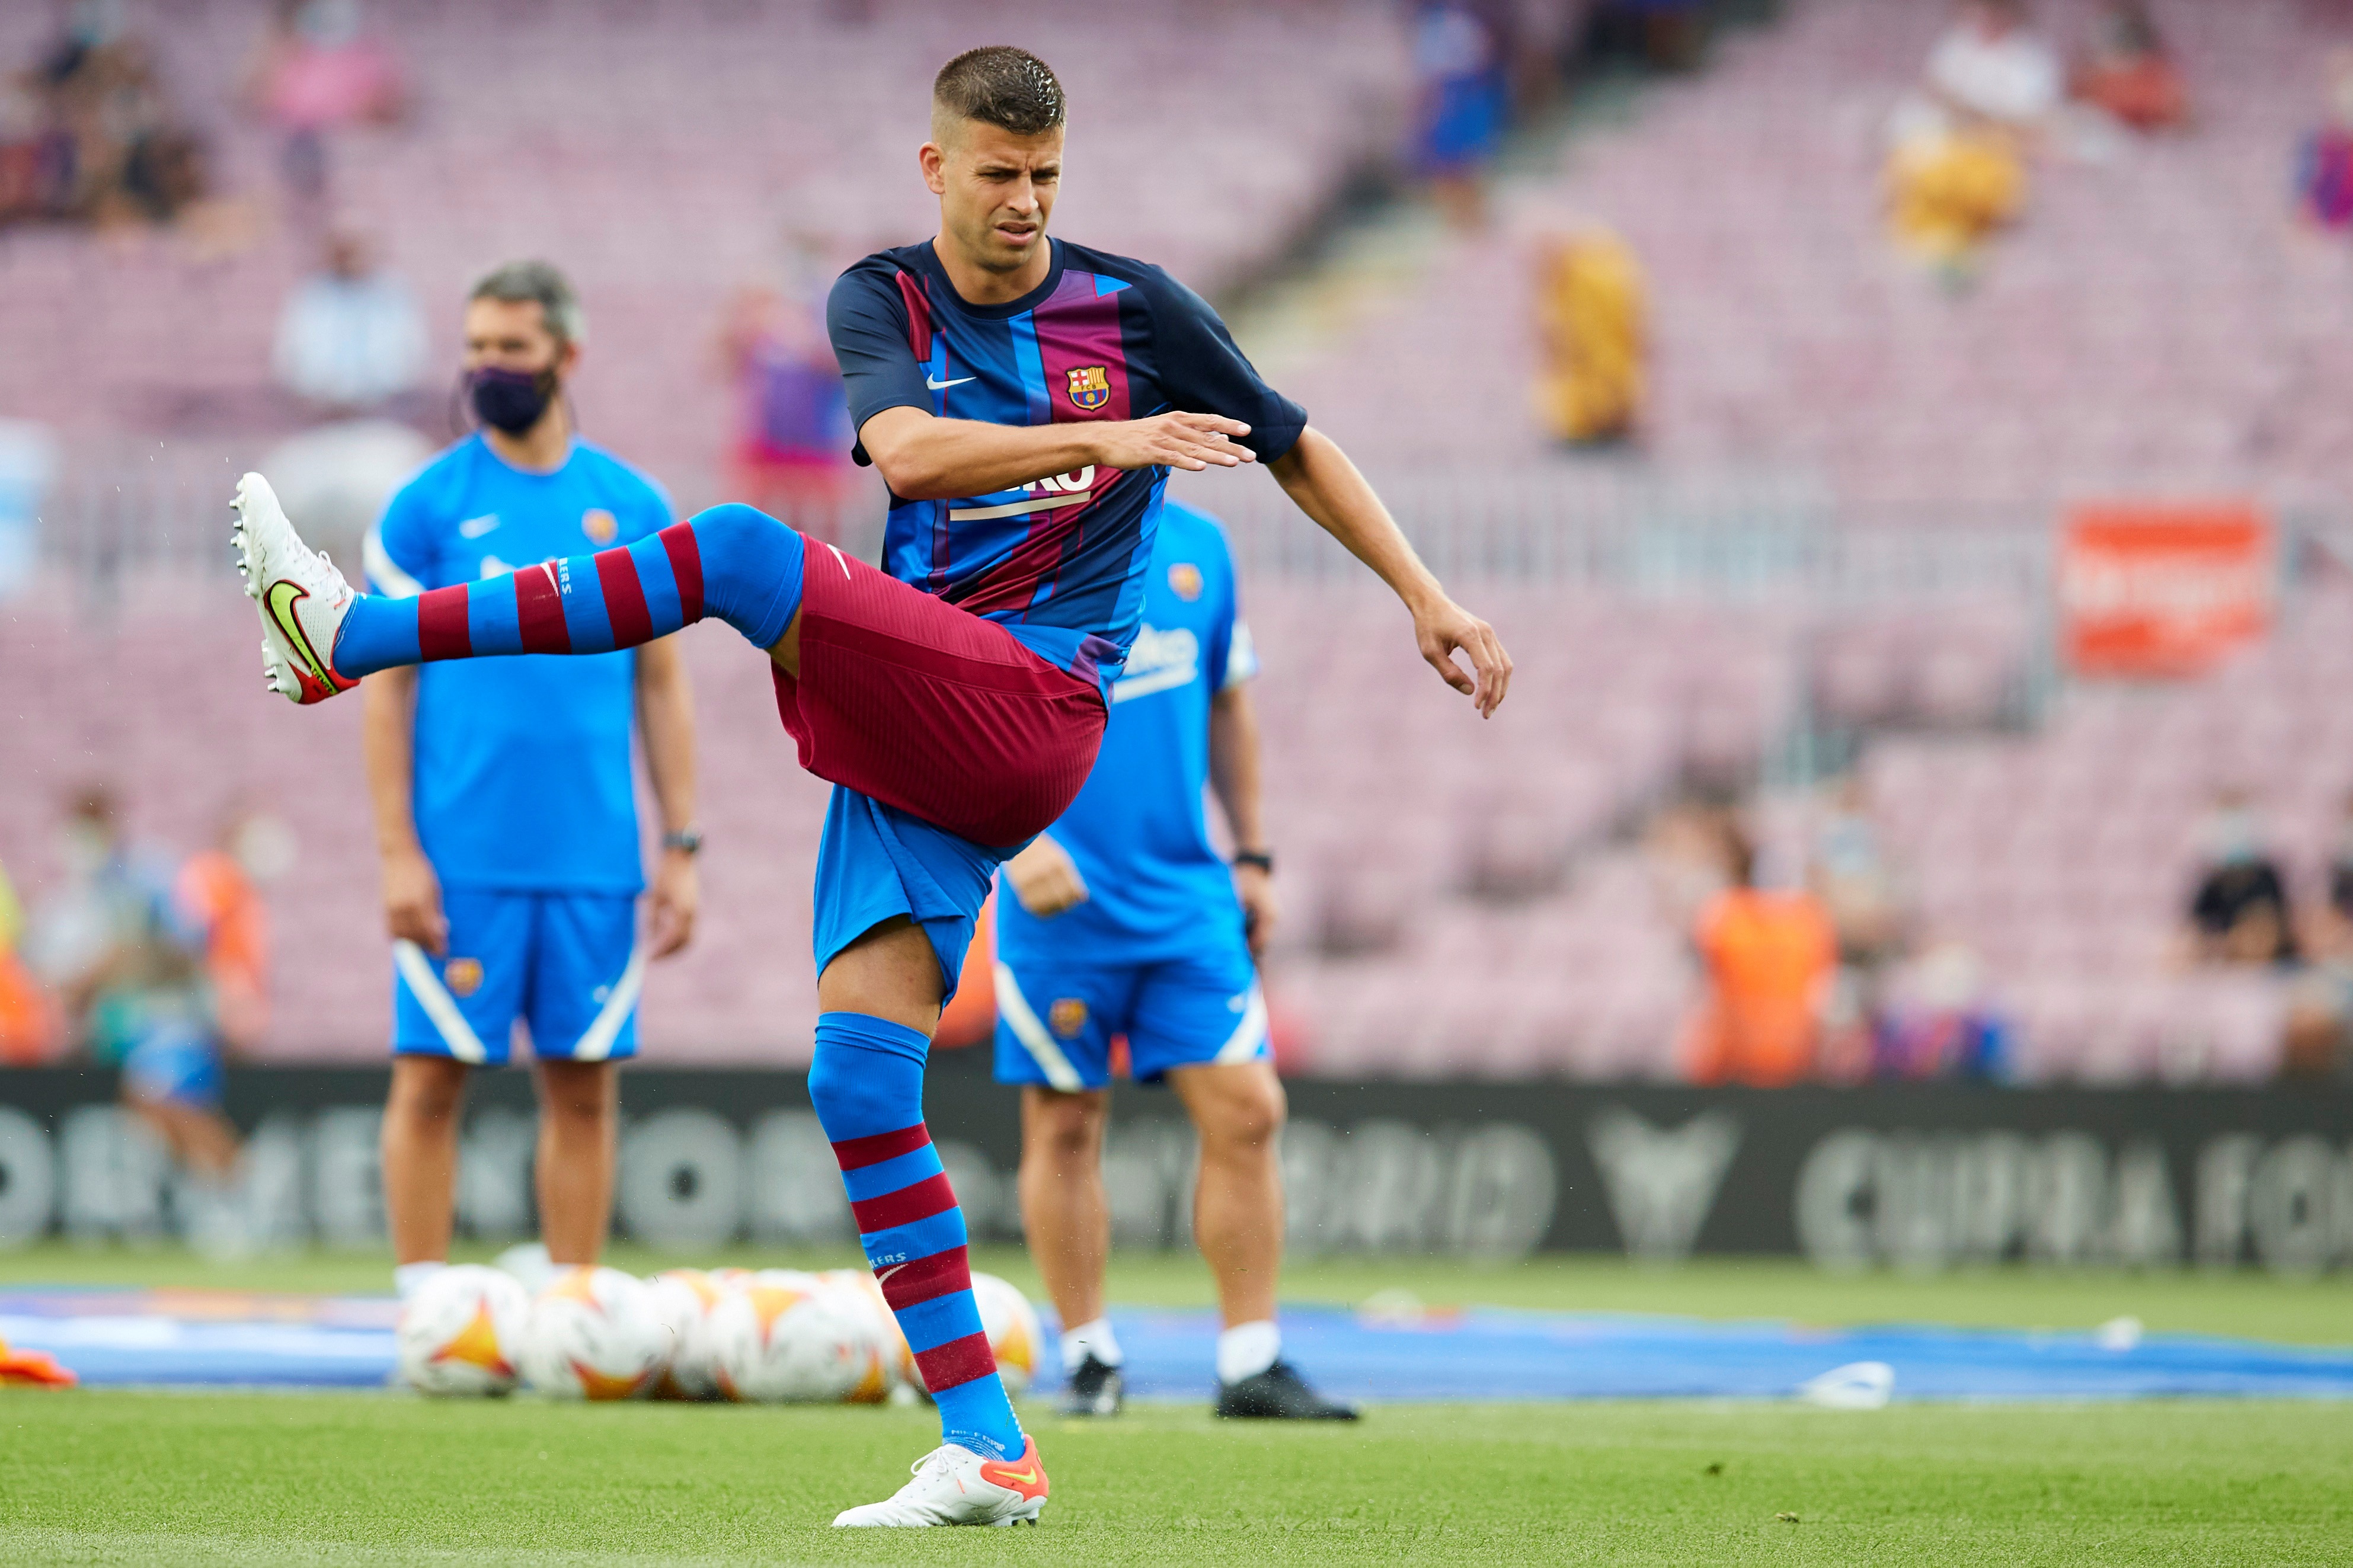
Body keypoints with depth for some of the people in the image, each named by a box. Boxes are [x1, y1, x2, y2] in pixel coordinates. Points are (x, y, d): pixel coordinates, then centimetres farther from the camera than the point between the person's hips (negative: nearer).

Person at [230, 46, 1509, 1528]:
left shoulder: (1133, 308, 6)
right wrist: (1094, 441, -22)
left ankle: (350, 636, -20)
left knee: (743, 549, -25)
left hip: (1029, 714, -4)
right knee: (858, 1079, -10)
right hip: (909, 741, 5)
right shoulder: (884, 297, 11)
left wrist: (1430, 598, 14)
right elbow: (906, 452, -9)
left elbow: (1297, 446, 18)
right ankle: (987, 1451, -8)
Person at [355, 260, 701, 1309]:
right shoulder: (426, 507, 1)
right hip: (460, 859, -2)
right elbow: (386, 685, 0)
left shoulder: (633, 508, 9)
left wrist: (682, 850, 6)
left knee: (584, 1085, 3)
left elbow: (661, 688, 12)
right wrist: (398, 853, -8)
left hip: (594, 861, 2)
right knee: (433, 1076, -3)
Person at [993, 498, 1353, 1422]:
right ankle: (1089, 1361, 16)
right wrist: (1014, 837, -25)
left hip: (1188, 896, 4)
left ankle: (1250, 1367, 3)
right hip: (1060, 898, -4)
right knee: (1065, 1127, 3)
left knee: (1246, 1113, -3)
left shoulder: (1197, 549, 9)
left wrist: (1251, 854, 17)